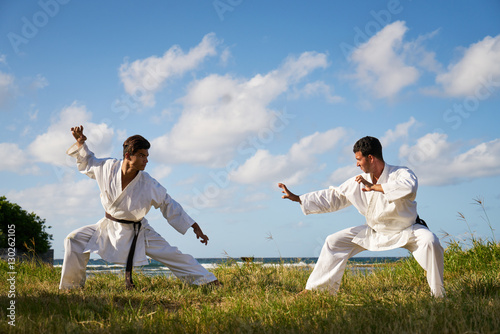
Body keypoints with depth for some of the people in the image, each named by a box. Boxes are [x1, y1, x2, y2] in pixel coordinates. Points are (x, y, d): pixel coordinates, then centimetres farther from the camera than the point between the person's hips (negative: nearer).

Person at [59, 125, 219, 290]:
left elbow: (170, 207, -9)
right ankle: (71, 286, 10)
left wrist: (195, 227, -9)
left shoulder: (149, 185, -20)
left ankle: (208, 281, 2)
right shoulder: (108, 167, -15)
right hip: (110, 227, 2)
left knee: (171, 255, -7)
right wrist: (80, 143, -8)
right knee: (75, 239, -8)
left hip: (137, 231, -2)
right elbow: (87, 162, 8)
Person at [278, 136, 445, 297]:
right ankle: (314, 289, 10)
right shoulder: (359, 182, -9)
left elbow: (409, 186, -49)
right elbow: (332, 198, -1)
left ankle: (438, 295, -18)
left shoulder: (400, 174, -24)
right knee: (334, 241, -1)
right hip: (374, 231, 5)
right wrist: (296, 198, -5)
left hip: (407, 230, -4)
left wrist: (374, 187, -41)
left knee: (429, 241, -34)